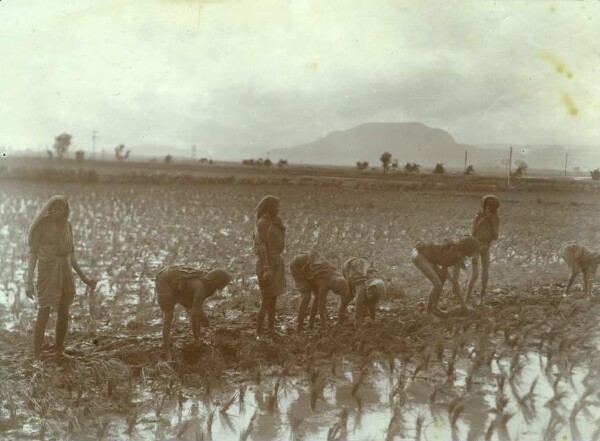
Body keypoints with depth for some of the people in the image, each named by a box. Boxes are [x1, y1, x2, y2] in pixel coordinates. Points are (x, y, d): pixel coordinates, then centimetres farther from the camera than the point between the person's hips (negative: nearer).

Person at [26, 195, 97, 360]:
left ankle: (59, 350, 26)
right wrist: (29, 281, -15)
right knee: (44, 312, -9)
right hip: (47, 271, -6)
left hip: (65, 272, 6)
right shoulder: (40, 225, -8)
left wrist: (83, 277, 15)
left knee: (64, 312, 11)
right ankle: (36, 356, -6)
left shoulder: (67, 225, 8)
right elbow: (33, 253, -9)